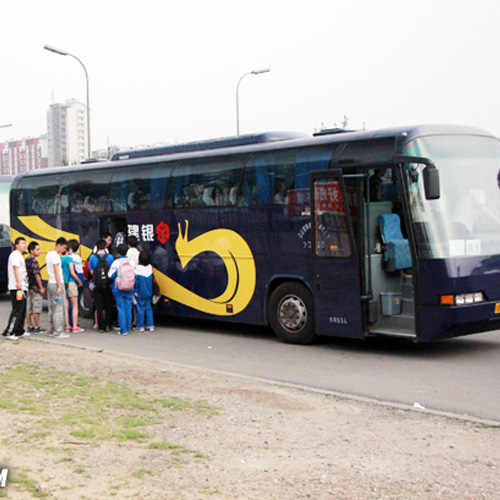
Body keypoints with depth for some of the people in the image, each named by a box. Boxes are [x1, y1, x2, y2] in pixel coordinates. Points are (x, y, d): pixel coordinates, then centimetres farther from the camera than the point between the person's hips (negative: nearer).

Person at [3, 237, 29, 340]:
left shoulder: (20, 256, 24)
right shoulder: (15, 254, -7)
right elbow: (15, 268, -21)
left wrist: (25, 288, 26)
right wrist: (18, 282, -32)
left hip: (22, 287, 10)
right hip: (17, 288, -10)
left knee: (22, 310, 13)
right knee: (17, 310, -13)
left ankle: (19, 331, 19)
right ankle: (8, 332, -15)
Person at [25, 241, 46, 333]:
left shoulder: (26, 260, 12)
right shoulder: (34, 261, -15)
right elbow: (36, 275, -17)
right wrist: (41, 287, -14)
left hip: (28, 287, 9)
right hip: (35, 287, -9)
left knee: (28, 309, 10)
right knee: (36, 308, -4)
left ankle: (30, 326, 16)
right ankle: (37, 327, -2)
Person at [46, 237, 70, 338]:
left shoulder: (49, 254, 15)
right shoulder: (55, 256, -14)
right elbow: (56, 272, -18)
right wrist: (59, 286, -19)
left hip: (50, 283, 10)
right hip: (56, 284, -10)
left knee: (52, 308, 11)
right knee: (58, 309, -8)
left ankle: (51, 330, 14)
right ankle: (58, 332, -8)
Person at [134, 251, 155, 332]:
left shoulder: (137, 268, -17)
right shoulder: (150, 267, -1)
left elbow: (135, 280, -15)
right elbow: (152, 280, 8)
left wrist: (134, 291, -9)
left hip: (139, 294, -5)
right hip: (148, 293, 5)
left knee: (140, 308, 4)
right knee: (148, 308, 14)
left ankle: (140, 326, 9)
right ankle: (150, 325, 15)